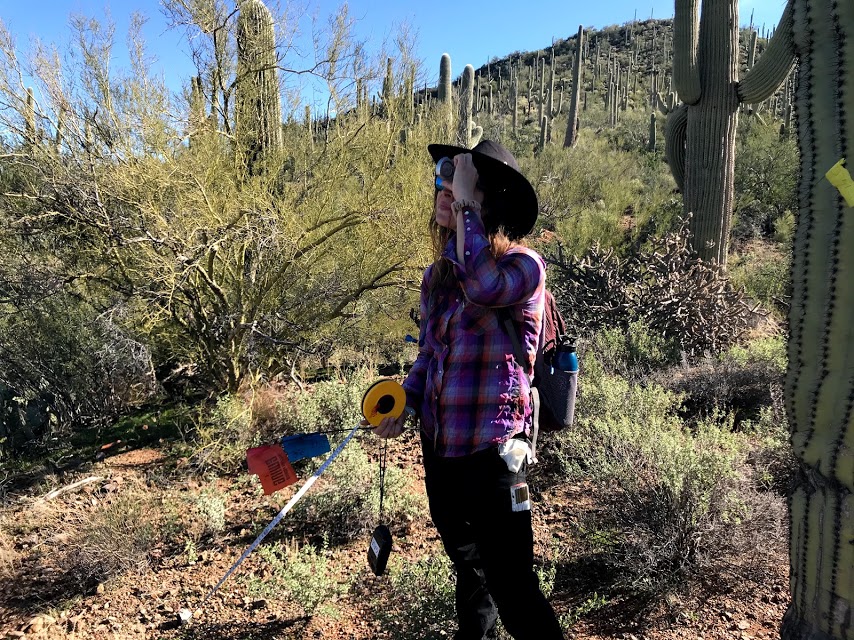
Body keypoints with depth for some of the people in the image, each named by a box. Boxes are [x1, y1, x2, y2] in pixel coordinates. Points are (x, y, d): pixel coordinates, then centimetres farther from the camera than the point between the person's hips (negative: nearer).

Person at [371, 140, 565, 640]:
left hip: (490, 451, -7)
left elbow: (484, 286, -38)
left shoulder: (525, 266, -15)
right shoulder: (437, 275, 5)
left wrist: (466, 202, -28)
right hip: (438, 448, 7)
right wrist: (404, 405, -2)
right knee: (468, 569, 26)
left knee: (512, 590, 1)